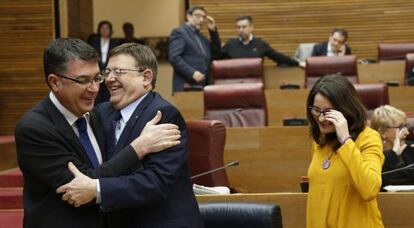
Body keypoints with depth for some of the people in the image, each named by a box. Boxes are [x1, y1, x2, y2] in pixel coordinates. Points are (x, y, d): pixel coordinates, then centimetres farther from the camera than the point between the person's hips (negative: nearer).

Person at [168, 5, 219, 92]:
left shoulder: (201, 37, 24)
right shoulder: (179, 32, -1)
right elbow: (174, 57, -13)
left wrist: (213, 30, 15)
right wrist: (192, 73, -21)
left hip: (203, 86, 8)